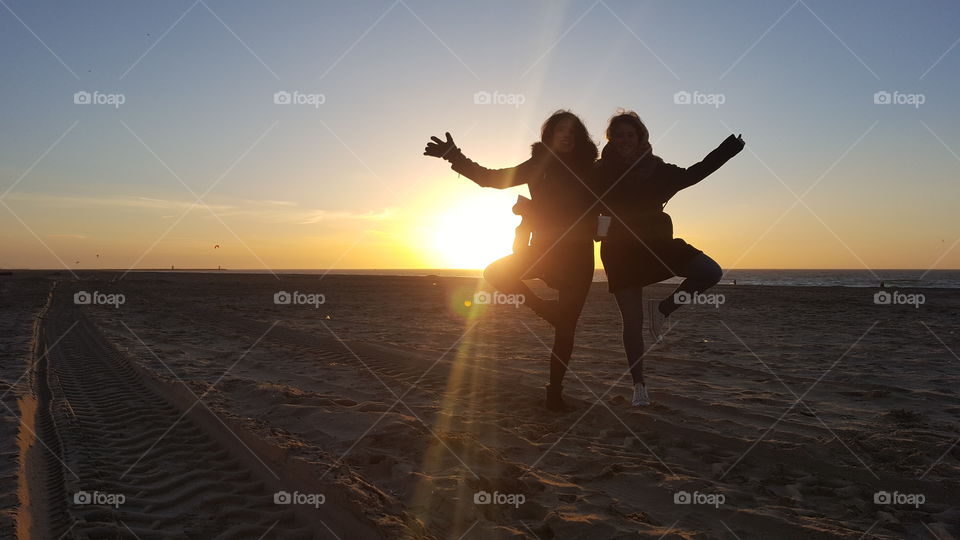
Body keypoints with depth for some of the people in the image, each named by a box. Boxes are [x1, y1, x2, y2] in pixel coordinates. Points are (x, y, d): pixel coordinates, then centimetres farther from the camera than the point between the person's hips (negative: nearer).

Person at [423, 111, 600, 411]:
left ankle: (555, 392, 12)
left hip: (578, 256, -1)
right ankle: (553, 312, -5)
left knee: (566, 327, -1)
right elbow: (492, 178, 2)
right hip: (544, 249, 1)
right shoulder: (537, 167, 6)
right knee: (496, 273, -22)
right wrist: (455, 157, -7)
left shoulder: (589, 172, 5)